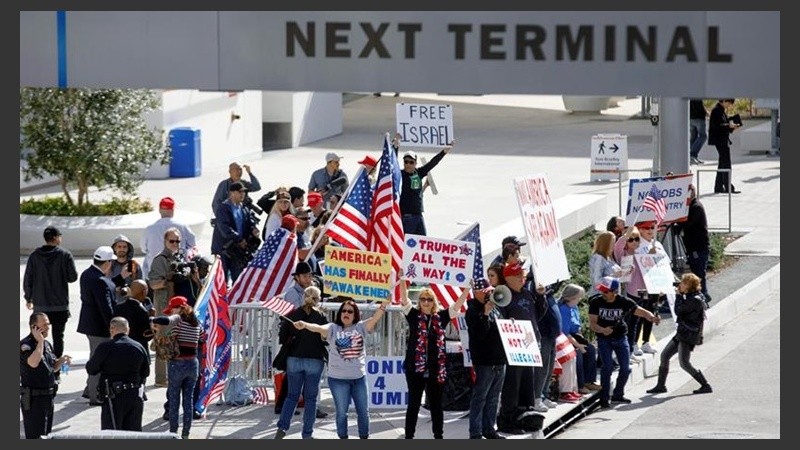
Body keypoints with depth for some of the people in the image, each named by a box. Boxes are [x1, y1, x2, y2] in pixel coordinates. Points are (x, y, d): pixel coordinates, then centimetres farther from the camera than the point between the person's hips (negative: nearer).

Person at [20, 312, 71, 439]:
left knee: (46, 434, 15)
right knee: (35, 436, -8)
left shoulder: (47, 344, 12)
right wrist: (40, 341, -23)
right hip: (33, 398, -9)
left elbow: (53, 368, 22)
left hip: (48, 396, 9)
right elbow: (33, 362, -32)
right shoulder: (25, 345, -14)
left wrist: (61, 360, 1)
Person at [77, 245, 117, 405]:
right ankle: (95, 396, 10)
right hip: (99, 326, -10)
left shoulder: (87, 274, 4)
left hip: (89, 323, 10)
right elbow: (106, 308, -25)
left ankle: (90, 389, 34)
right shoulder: (100, 281, -26)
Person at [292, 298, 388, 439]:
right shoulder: (333, 328, -5)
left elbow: (375, 318, -10)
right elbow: (319, 328, -22)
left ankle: (364, 438, 28)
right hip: (338, 378, -2)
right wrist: (305, 325, -43)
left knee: (363, 411, 11)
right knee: (341, 412, 5)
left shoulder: (360, 327, 2)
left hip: (359, 377, 2)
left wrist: (384, 304, -26)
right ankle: (343, 439, 19)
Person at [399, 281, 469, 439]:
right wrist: (402, 280, -23)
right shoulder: (413, 315, 2)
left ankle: (439, 437, 17)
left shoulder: (441, 317, 7)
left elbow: (457, 305, 3)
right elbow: (404, 299, -9)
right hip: (416, 368, -2)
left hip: (436, 370, 2)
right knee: (414, 404, 4)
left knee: (436, 404, 10)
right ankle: (409, 437, 8)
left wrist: (468, 288, -8)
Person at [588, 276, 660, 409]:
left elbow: (641, 312, -13)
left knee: (626, 368, 4)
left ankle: (618, 394, 25)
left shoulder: (624, 302, -12)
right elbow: (592, 324, -14)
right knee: (607, 366, -16)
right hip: (604, 339, -2)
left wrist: (652, 317, -36)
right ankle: (604, 398, -9)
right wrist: (603, 330, -36)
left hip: (621, 338, 2)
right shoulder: (596, 302, -13)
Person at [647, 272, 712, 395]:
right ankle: (660, 386, 19)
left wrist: (679, 295, -7)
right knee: (664, 355, 11)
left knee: (684, 363, -8)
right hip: (682, 333, 10)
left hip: (689, 335, -10)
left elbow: (678, 310, -19)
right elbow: (681, 310, 17)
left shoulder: (695, 300, -21)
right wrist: (680, 294, 7)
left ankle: (706, 386, 0)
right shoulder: (691, 297, 9)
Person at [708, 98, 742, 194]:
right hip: (720, 140, -10)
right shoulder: (717, 110, -15)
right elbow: (716, 126, -20)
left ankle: (718, 187, 16)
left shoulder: (721, 110, 15)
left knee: (722, 164, 12)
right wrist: (729, 126, -19)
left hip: (723, 140, 10)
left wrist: (732, 127, 7)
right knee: (726, 163, -8)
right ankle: (728, 187, -6)